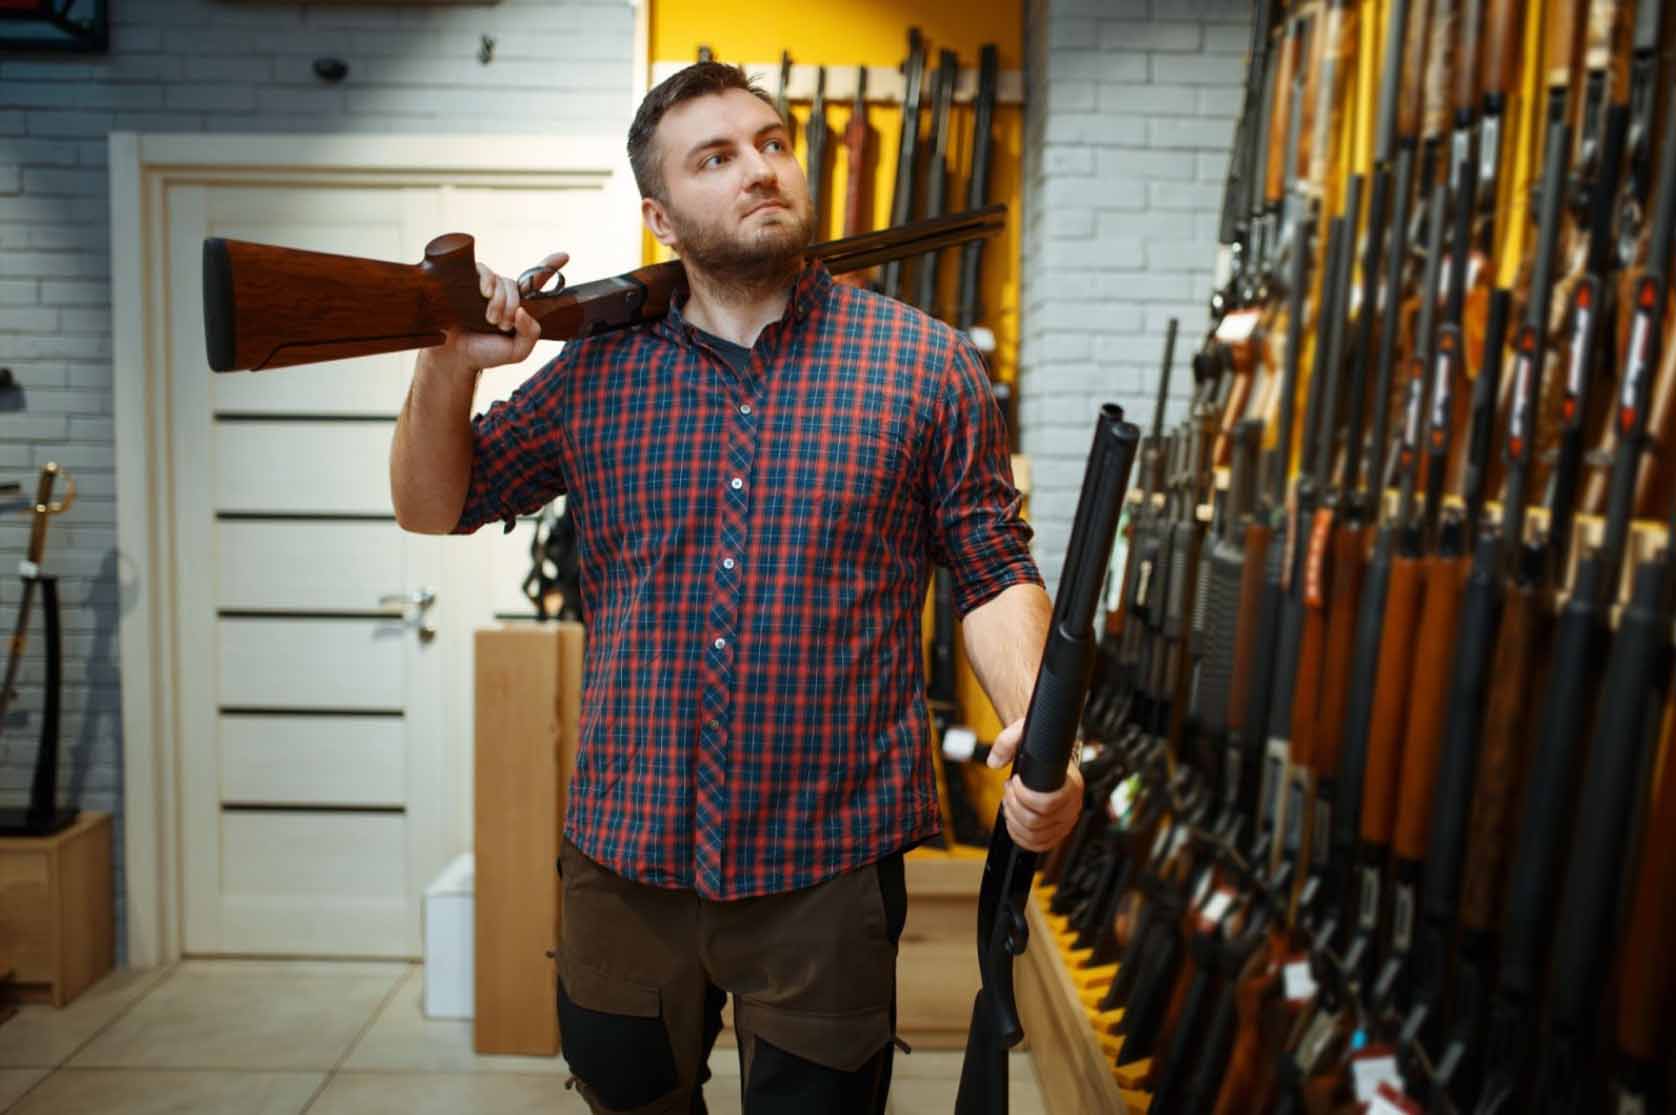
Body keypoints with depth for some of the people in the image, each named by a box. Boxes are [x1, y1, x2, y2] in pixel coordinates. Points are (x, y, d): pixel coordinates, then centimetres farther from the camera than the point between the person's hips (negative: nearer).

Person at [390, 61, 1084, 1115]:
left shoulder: (927, 363, -3)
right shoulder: (597, 370, 3)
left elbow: (996, 574, -1)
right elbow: (433, 506, 10)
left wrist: (1034, 728, -19)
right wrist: (448, 367, -9)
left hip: (831, 867, -2)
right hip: (625, 858, 3)